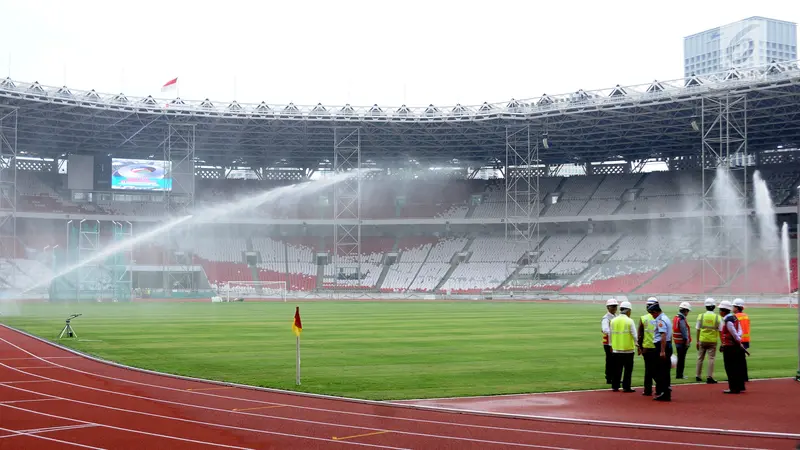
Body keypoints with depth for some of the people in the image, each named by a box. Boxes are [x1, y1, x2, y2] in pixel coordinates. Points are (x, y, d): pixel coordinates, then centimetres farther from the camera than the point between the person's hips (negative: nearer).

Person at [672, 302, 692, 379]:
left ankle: (679, 375, 22)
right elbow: (684, 332, -21)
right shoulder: (682, 320, -19)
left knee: (680, 358, 16)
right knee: (681, 359, -2)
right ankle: (679, 375, 3)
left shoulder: (675, 318, 10)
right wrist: (687, 341, -16)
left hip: (677, 342, 9)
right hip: (682, 342, -9)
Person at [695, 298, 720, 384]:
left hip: (702, 340, 2)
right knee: (711, 358, 1)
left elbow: (698, 330, 1)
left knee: (700, 358, 13)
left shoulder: (701, 316, -2)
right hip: (712, 341, -2)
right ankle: (709, 377, -5)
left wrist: (697, 341, 9)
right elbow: (720, 331, -4)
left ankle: (698, 376, 21)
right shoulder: (717, 317, -5)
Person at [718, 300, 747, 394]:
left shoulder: (727, 321, -19)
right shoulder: (734, 317, 10)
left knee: (731, 368, -2)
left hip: (729, 348, -9)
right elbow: (739, 332, 9)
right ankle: (739, 386, 21)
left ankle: (734, 388, 1)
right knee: (737, 367, 14)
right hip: (735, 346, 9)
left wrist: (739, 343, -9)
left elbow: (735, 334, -18)